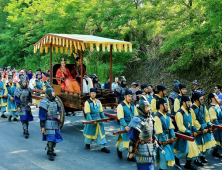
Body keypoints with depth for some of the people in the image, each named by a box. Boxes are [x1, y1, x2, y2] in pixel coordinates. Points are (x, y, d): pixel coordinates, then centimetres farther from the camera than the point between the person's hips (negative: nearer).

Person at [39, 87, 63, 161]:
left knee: (56, 137, 12)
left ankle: (50, 150, 30)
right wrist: (42, 126, -14)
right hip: (48, 123, -7)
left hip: (55, 122, 8)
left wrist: (58, 115, -1)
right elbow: (42, 115, -12)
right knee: (50, 138, -10)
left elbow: (58, 109, 23)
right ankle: (50, 153, 1)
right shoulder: (45, 102, -12)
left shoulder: (55, 101, 9)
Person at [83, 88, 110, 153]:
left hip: (98, 118, 4)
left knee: (101, 132, 1)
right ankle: (87, 143, 33)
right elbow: (87, 113, -14)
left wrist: (104, 118, 3)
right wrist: (91, 120, -24)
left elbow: (101, 111, 13)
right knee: (90, 132, 9)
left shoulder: (98, 101, 8)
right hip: (91, 119, -4)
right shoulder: (87, 102, -8)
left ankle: (103, 147, 4)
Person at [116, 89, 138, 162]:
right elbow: (121, 118, -15)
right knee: (126, 141, -5)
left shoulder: (132, 105, 11)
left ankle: (130, 156, 18)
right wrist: (125, 126, -26)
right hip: (125, 125, -6)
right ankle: (119, 149, 27)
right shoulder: (121, 106, -8)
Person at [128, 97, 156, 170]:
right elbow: (132, 137, -16)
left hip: (150, 147, 8)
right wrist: (131, 151, -13)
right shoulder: (137, 120, -19)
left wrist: (154, 141, 21)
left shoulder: (150, 118, 5)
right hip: (141, 148, -8)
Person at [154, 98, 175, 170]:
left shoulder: (167, 116, 10)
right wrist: (164, 140, -16)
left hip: (168, 137, 8)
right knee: (164, 155, -8)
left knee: (169, 153, 13)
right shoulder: (157, 116, -16)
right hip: (162, 138, -8)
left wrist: (173, 137, -3)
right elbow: (159, 130, -18)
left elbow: (171, 127, 8)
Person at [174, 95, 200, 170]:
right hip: (183, 134, -8)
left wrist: (194, 130, 4)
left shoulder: (188, 111, 8)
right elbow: (180, 126, -20)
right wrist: (188, 132, -20)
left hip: (189, 133, 8)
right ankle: (176, 158, 21)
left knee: (192, 148, 9)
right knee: (185, 150, -6)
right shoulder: (179, 113, -18)